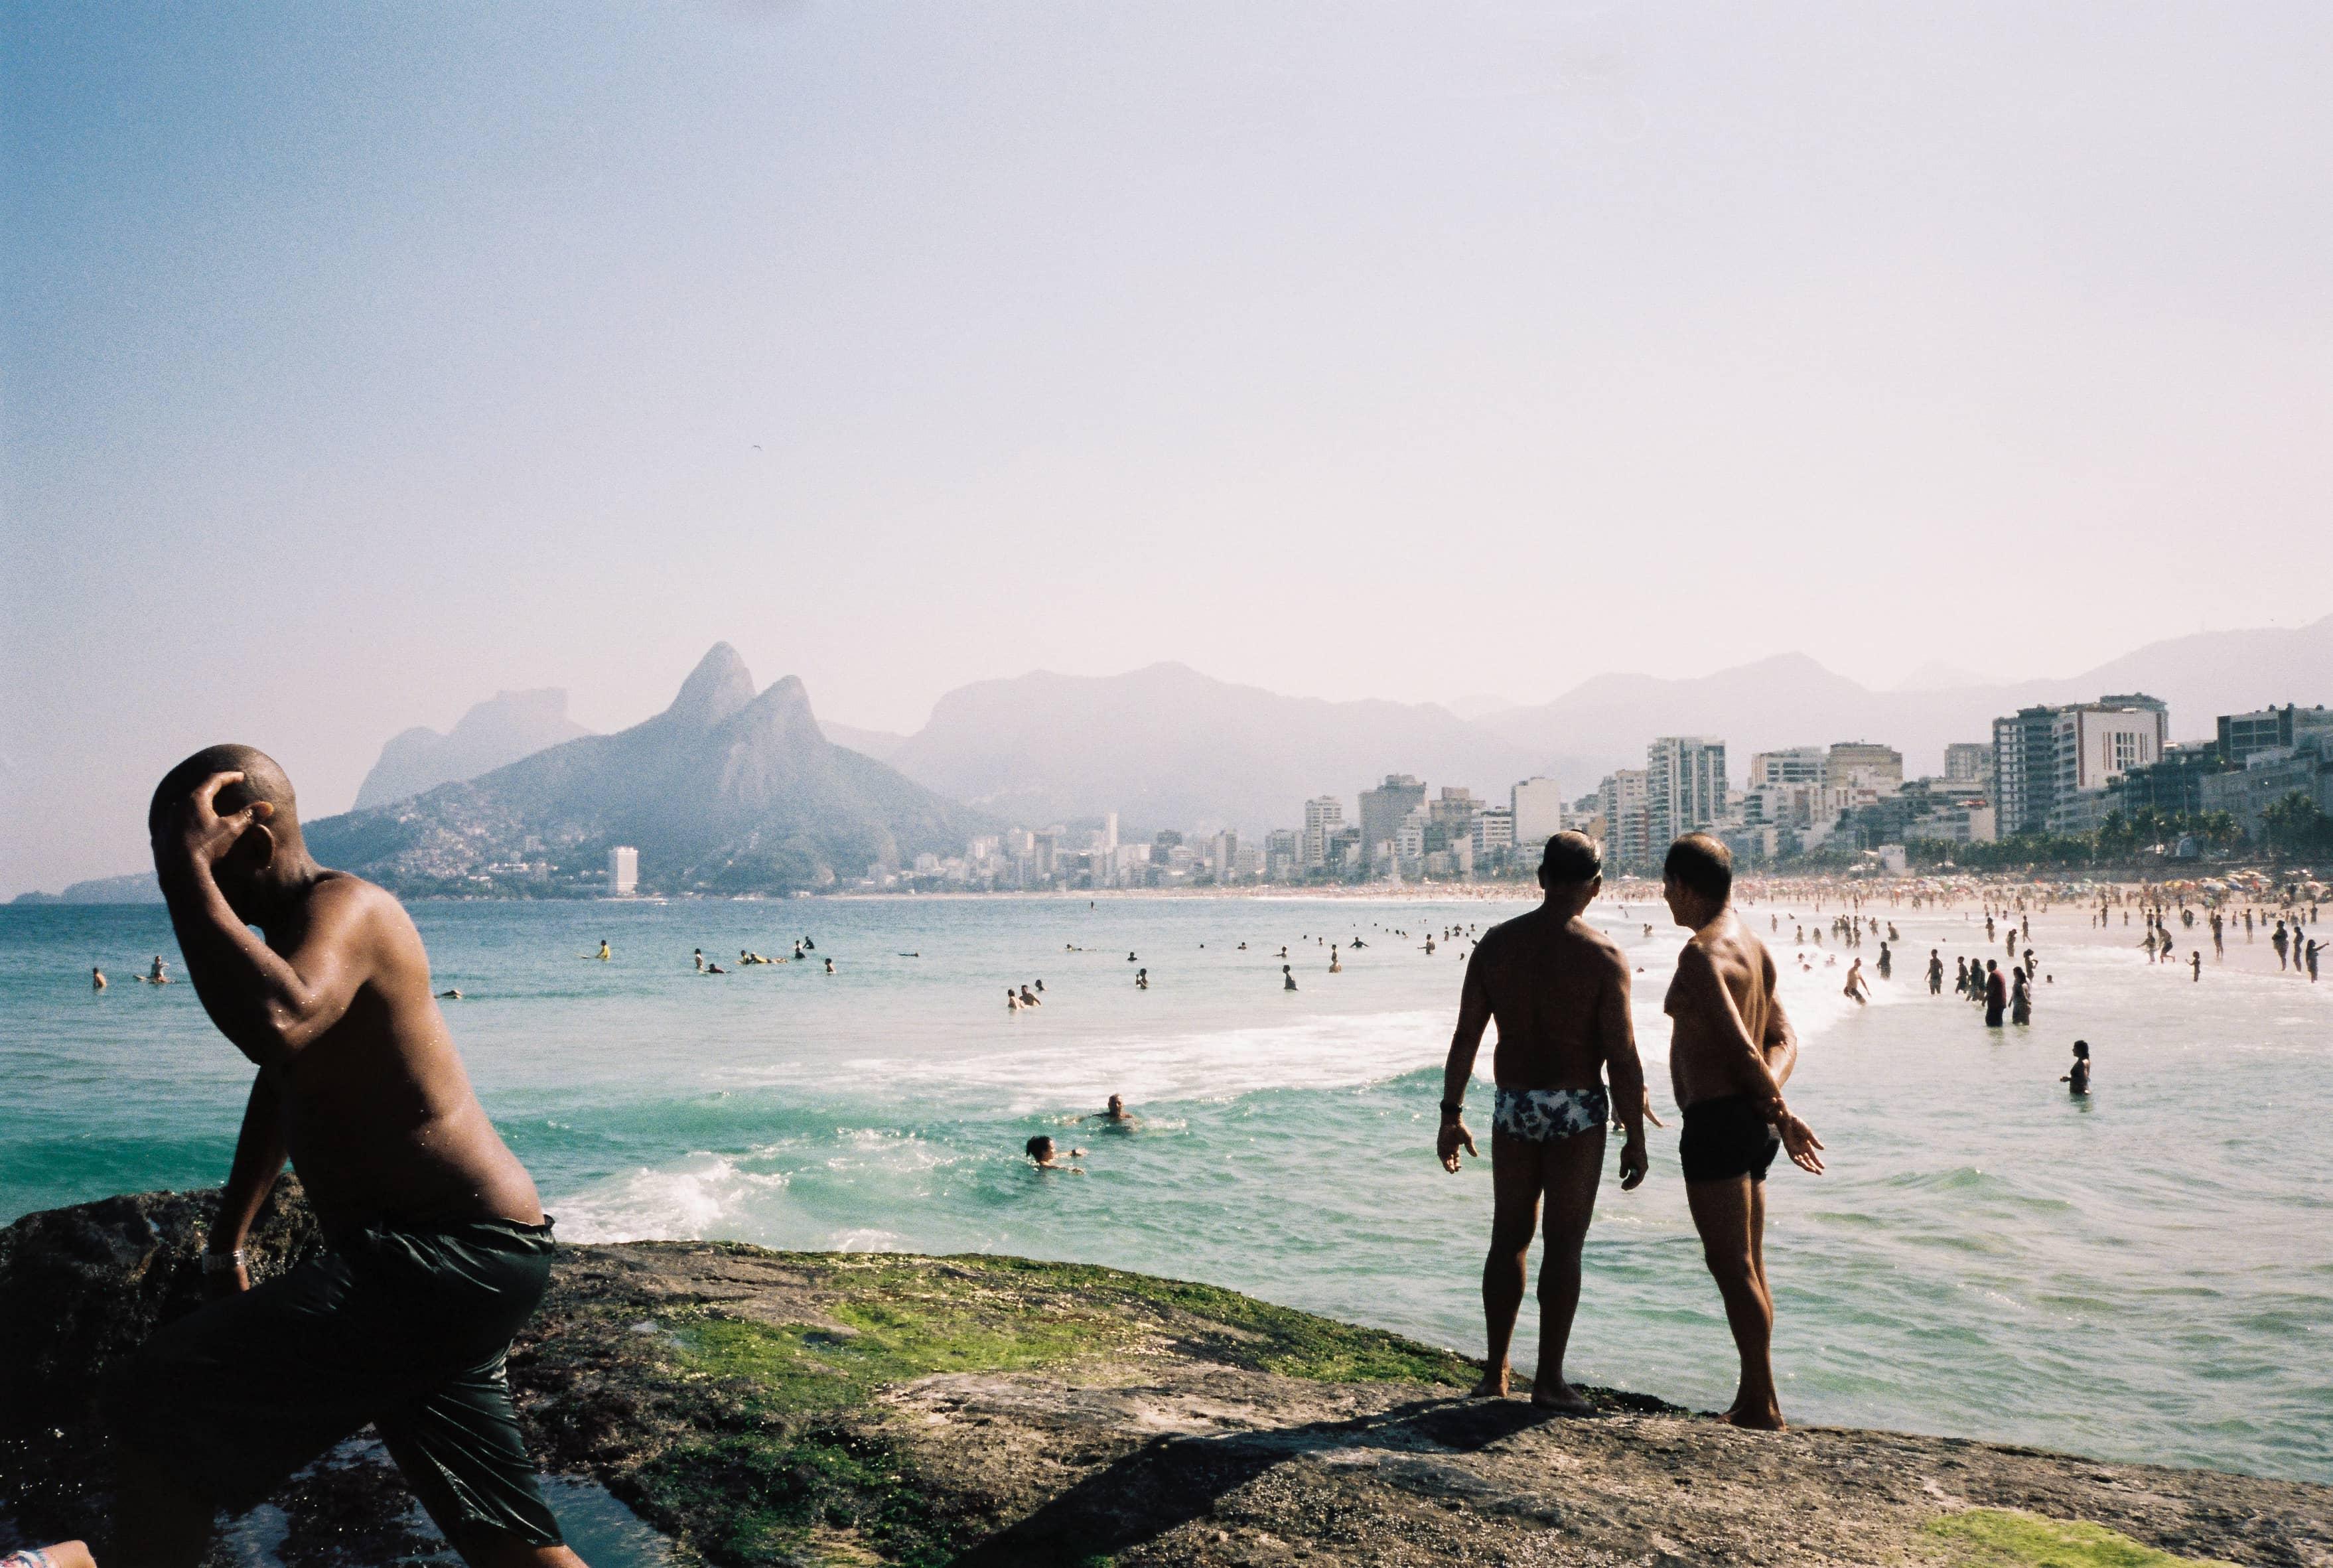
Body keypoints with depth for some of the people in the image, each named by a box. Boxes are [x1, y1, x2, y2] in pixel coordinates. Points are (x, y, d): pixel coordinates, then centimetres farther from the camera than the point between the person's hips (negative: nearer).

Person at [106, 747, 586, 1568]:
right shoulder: (292, 925, 19)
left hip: (443, 1256, -11)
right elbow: (285, 1077, 33)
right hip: (457, 1262, 11)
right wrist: (226, 1245, 36)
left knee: (166, 1398, -11)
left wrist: (186, 868, -30)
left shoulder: (343, 906, -14)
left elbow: (279, 1027, -39)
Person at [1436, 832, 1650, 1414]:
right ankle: (1549, 1379, 6)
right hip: (1577, 1109, -3)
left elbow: (1465, 1036, 2)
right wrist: (1635, 1139, -4)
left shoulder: (1496, 943, 0)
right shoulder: (1603, 956, -10)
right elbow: (1621, 1058, -12)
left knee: (1509, 1239, 15)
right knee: (1563, 1245, 4)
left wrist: (1452, 1114, 9)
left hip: (1512, 1105, 4)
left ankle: (1496, 1369, 23)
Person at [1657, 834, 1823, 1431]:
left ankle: (1764, 1409, 3)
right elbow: (1784, 1041, 12)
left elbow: (1743, 1048, -21)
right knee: (1748, 1268, 15)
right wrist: (1770, 1100, -5)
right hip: (1751, 1124, 10)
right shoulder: (1754, 946, 14)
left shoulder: (1701, 954, -16)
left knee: (1731, 1265, -3)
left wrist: (1782, 1116, -8)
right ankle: (1752, 1403, 24)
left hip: (1716, 1120, -10)